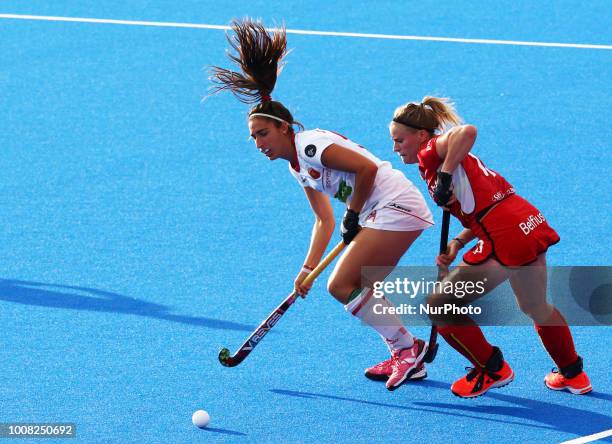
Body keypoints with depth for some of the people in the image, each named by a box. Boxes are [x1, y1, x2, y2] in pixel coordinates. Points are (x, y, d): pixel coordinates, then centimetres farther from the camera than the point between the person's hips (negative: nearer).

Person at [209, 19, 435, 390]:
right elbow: (324, 220, 19)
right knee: (361, 289, 12)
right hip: (381, 213, 10)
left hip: (396, 205, -10)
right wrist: (308, 269, 13)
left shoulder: (310, 145, -14)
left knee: (342, 286, -10)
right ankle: (406, 359, 17)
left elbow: (366, 168, -20)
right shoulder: (297, 167, 16)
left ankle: (408, 347, -4)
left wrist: (353, 215, -10)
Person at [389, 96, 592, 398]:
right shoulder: (450, 157, 21)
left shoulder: (430, 152, -7)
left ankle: (492, 370, 16)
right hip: (531, 225, 10)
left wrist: (445, 176, -22)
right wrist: (457, 243, 10)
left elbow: (467, 131, -29)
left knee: (440, 306, 4)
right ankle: (573, 375, 49)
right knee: (536, 308, 33)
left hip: (506, 238, -10)